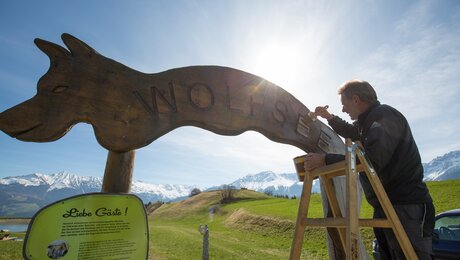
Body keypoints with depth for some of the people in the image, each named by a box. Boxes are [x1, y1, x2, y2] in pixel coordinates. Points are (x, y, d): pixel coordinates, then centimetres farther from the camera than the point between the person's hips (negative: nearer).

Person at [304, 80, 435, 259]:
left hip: (406, 206, -10)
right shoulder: (368, 120, 15)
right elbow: (352, 133, 37)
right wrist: (330, 117, 26)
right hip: (384, 204, 10)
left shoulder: (385, 117, -16)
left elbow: (372, 161, -28)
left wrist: (325, 160, -27)